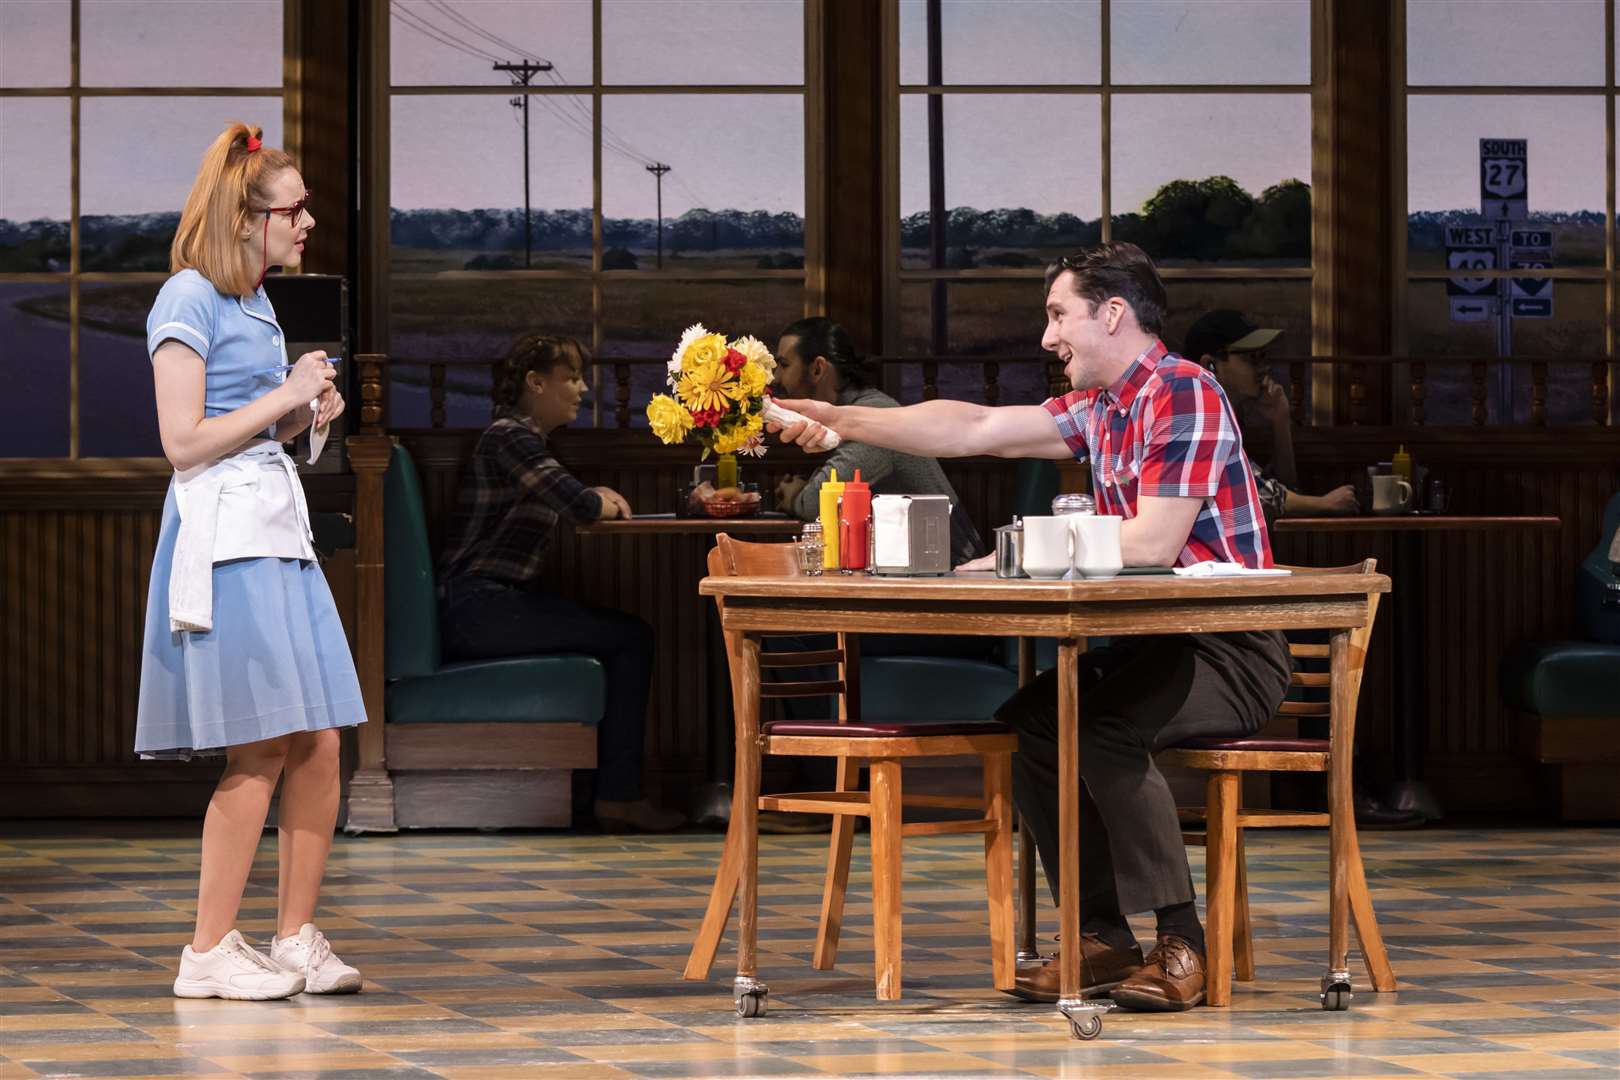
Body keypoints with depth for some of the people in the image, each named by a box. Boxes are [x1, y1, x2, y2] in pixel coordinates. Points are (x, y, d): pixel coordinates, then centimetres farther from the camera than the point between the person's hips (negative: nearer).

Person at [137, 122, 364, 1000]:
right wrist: (286, 396, -11)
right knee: (261, 749, -8)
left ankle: (296, 938, 12)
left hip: (279, 527, 9)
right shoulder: (189, 299, -9)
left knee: (320, 742, 4)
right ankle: (209, 952, -1)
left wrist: (307, 416, 9)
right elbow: (183, 441, -15)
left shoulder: (255, 301, 18)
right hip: (222, 536, -9)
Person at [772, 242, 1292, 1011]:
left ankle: (1182, 944, -23)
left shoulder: (1184, 394, -15)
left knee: (1101, 728, -29)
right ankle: (1103, 939, 2)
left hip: (1231, 651, -10)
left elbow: (1152, 543, -23)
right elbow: (974, 430, 14)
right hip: (1155, 643, 10)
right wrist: (841, 421, 10)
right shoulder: (1100, 408, 13)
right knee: (1026, 719, 2)